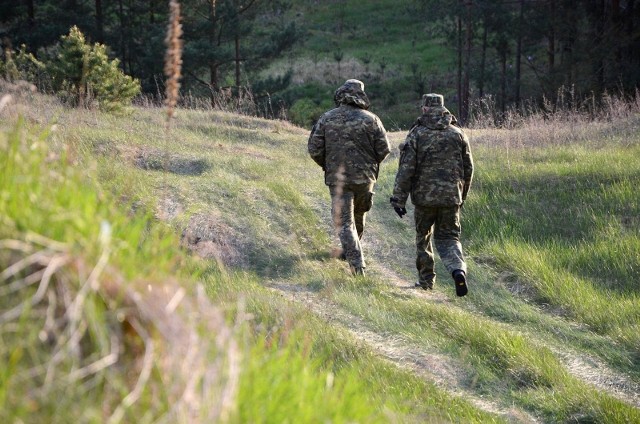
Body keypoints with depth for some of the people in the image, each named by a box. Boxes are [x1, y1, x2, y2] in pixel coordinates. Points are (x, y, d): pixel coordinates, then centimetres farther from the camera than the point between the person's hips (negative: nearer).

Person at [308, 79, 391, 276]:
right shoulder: (371, 120, -4)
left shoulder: (326, 119, -3)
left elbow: (314, 149, -4)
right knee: (359, 216, 23)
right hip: (364, 177, 1)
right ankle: (350, 251, 40)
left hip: (337, 178, -1)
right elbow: (384, 149, -4)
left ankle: (357, 264, -13)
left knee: (344, 222, 0)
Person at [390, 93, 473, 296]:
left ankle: (426, 280, 22)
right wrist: (462, 195, 21)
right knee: (448, 238, 8)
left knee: (423, 238, 17)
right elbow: (468, 168, 9)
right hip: (451, 197, 2)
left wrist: (398, 198, -6)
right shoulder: (458, 134, 4)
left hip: (424, 196, -2)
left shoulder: (416, 135, -6)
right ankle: (458, 270, -19)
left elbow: (406, 169, -10)